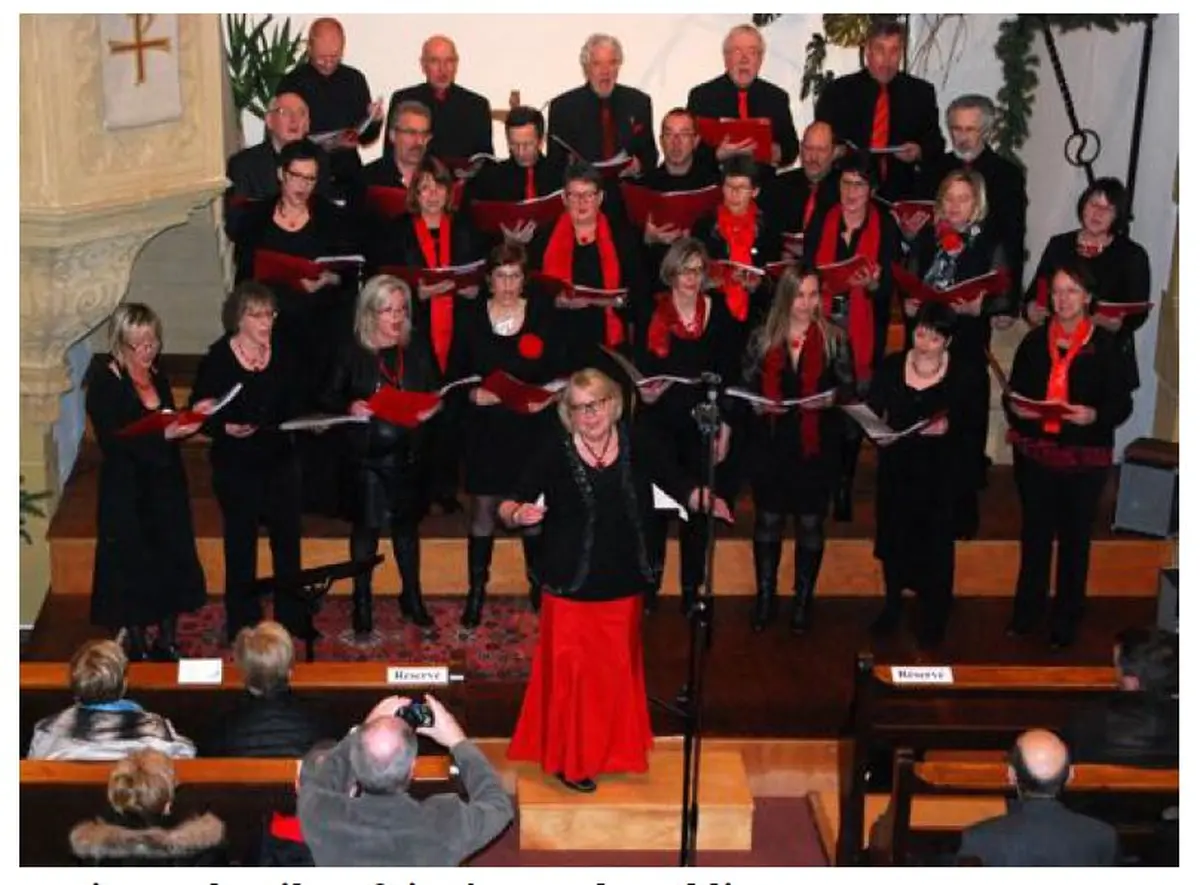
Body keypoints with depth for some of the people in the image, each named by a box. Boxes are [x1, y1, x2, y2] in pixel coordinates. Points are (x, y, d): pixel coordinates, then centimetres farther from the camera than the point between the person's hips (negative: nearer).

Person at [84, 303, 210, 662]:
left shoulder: (157, 374, 6)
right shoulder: (104, 381, -13)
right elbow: (114, 440, -20)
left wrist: (191, 416, -7)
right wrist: (165, 435, -28)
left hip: (167, 486, 6)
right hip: (127, 494, -6)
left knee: (174, 563, 10)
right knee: (133, 569, 3)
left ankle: (167, 642, 24)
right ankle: (137, 648, 16)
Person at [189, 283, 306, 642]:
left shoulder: (283, 354, 3)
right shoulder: (217, 359, -8)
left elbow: (296, 403, 10)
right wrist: (226, 428, -24)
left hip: (281, 461, 4)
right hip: (236, 466, -4)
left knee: (288, 539, 10)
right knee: (241, 545, 5)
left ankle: (292, 618, 24)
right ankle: (243, 624, 15)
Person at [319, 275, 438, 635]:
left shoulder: (417, 350, 4)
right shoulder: (352, 353, -4)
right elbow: (328, 398, -2)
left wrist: (429, 410, -13)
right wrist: (350, 407, -21)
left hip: (407, 453, 3)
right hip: (366, 454, -2)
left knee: (407, 524, 13)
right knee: (366, 527, 6)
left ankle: (412, 597, 26)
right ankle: (362, 602, 18)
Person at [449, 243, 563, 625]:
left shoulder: (543, 314, 0)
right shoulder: (472, 316, 0)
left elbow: (557, 370, 2)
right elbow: (456, 371, 2)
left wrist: (547, 395, -17)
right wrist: (472, 393, -16)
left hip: (531, 426, 0)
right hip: (486, 428, 0)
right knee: (483, 511, 4)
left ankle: (539, 586, 26)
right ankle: (476, 591, 14)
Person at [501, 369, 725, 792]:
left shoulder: (638, 447, -6)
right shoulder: (555, 452, -14)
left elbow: (679, 486, -1)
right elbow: (509, 505, -14)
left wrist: (706, 501, -21)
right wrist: (519, 513, -36)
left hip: (623, 586, 3)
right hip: (571, 587, -3)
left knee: (618, 671, 17)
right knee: (572, 672, 5)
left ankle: (613, 751, 38)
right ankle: (568, 760, 25)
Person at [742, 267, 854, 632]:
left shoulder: (835, 338, -1)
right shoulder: (762, 337, 2)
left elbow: (848, 388, 0)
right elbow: (746, 388, 5)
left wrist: (831, 398, -20)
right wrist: (759, 405, -14)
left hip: (817, 446, -1)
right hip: (770, 445, 1)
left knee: (811, 523, 7)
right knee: (768, 520, 10)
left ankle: (804, 599, 20)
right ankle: (765, 596, 22)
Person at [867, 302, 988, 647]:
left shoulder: (964, 373, -4)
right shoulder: (891, 366, 1)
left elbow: (977, 418, -2)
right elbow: (871, 410, 0)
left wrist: (950, 425, -21)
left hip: (941, 472, -2)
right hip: (896, 466, 2)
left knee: (935, 542, 2)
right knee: (893, 536, 12)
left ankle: (932, 617, 16)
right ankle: (892, 605, 32)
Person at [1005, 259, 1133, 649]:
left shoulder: (1105, 345, -7)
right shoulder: (1035, 340, 3)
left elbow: (1122, 404, -7)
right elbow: (1013, 393, 8)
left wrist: (1094, 415, -26)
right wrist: (1015, 407, -14)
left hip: (1084, 459, -3)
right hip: (1034, 455, 3)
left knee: (1075, 538, 10)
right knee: (1035, 534, 14)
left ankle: (1066, 620, 23)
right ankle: (1027, 611, 29)